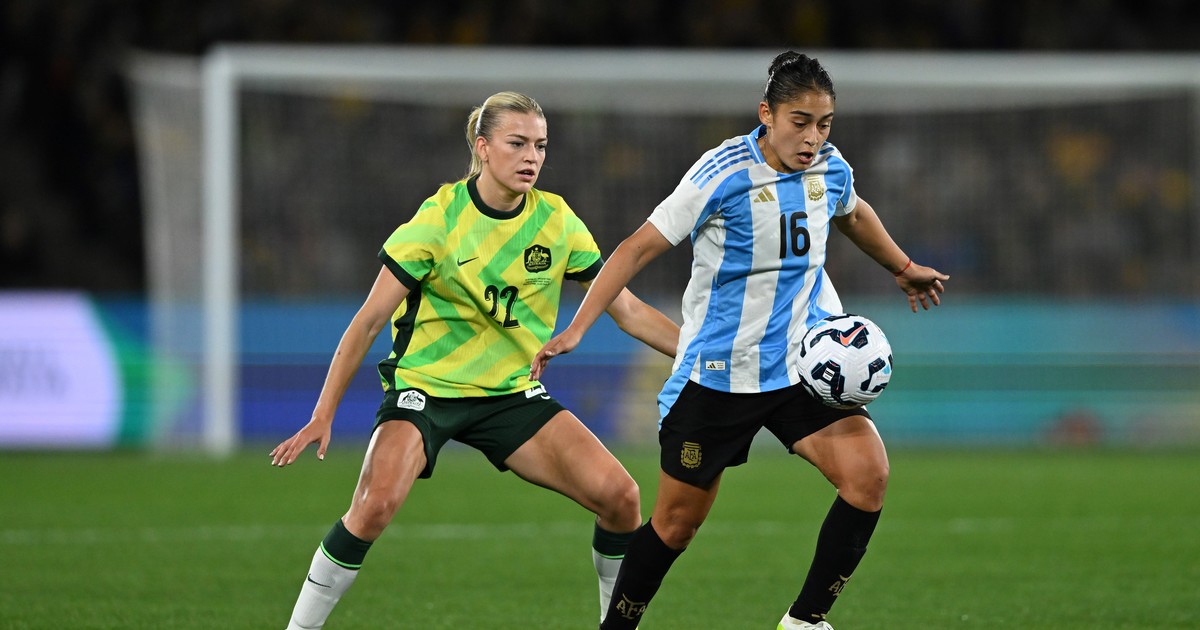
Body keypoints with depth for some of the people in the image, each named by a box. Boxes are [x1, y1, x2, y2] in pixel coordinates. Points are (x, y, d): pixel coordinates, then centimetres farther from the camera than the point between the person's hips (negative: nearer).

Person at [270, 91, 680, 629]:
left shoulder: (557, 221, -2)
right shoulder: (438, 219, -13)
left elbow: (628, 310, 5)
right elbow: (368, 322, -11)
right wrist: (323, 415, -15)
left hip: (513, 393, 4)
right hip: (425, 385, -4)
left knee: (619, 496, -11)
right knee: (375, 504, -30)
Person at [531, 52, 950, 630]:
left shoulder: (830, 170, -1)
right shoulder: (725, 174, -18)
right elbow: (640, 247, -15)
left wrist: (904, 268, 39)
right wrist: (575, 331, -21)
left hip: (802, 363, 4)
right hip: (719, 372, -4)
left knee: (868, 474, -17)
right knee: (678, 521, 3)